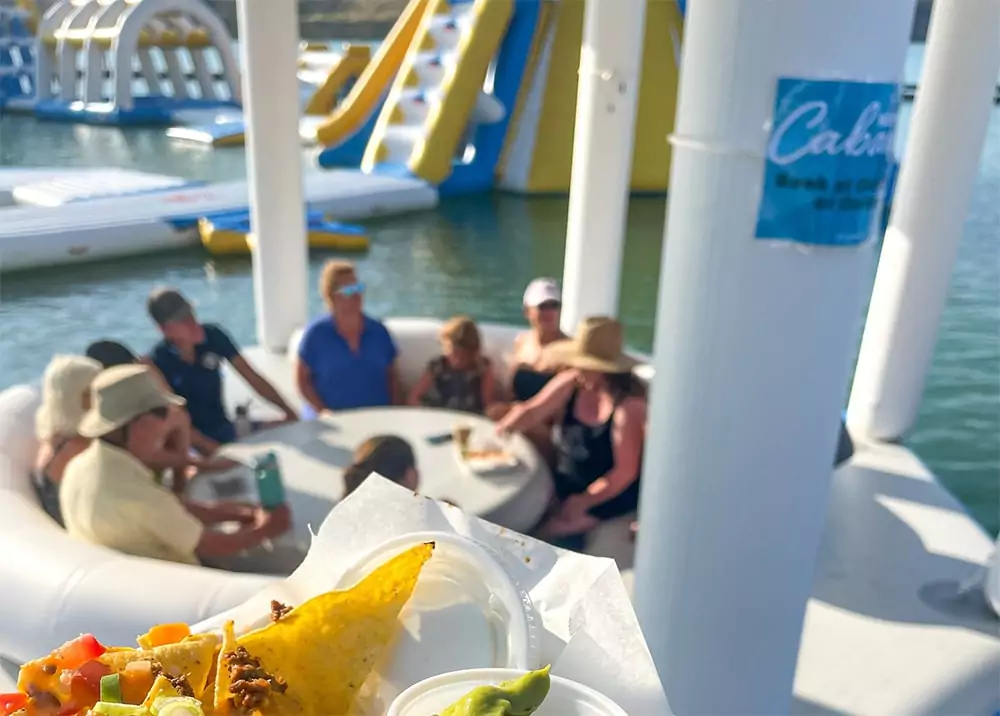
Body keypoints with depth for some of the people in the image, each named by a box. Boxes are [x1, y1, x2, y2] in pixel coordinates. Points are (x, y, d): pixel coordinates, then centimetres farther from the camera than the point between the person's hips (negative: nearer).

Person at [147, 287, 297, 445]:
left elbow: (253, 377, -6)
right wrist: (213, 449, -23)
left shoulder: (213, 336, -10)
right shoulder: (158, 362, -18)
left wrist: (288, 411, -14)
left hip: (224, 431, 4)